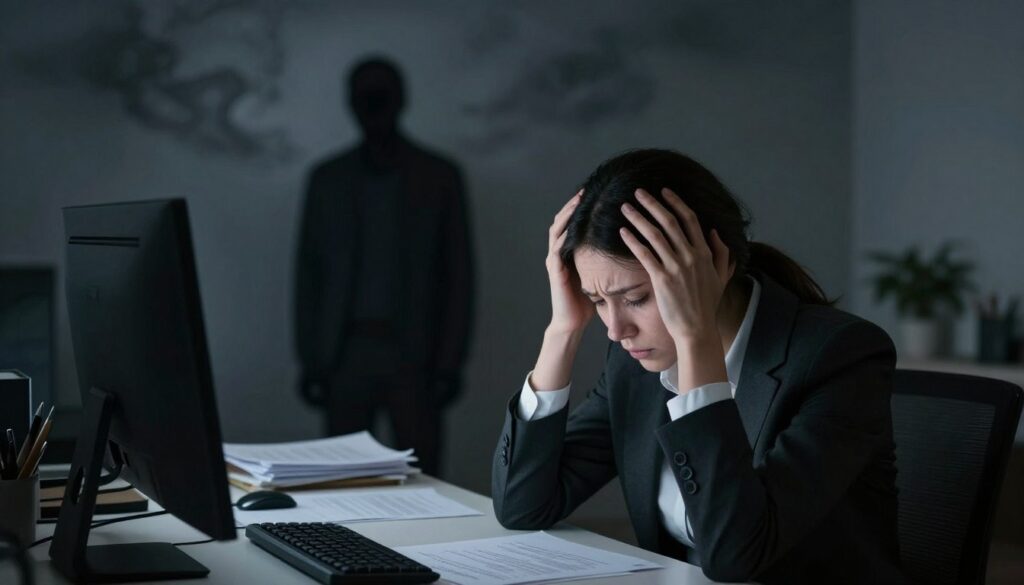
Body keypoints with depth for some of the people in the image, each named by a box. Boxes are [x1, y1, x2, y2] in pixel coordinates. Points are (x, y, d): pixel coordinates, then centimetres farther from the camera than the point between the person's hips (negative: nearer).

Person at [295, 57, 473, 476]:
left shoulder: (439, 177, 6)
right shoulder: (326, 179, 11)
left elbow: (459, 274, 3)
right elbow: (308, 273, 10)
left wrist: (449, 363, -3)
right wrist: (311, 362, 3)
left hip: (413, 354, -1)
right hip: (344, 353, 2)